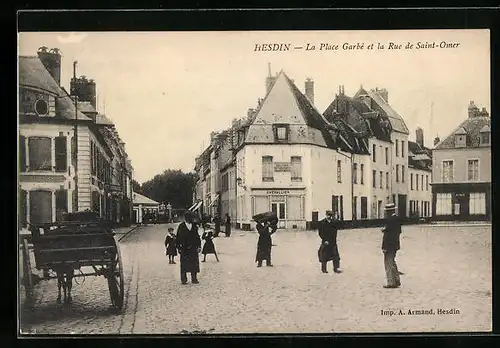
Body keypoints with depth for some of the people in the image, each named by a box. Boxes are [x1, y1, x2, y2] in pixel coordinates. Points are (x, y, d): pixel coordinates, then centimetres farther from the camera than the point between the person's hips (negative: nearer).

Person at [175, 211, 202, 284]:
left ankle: (194, 279, 11)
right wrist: (178, 247, -6)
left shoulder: (194, 226, 9)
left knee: (194, 264, 3)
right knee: (184, 264, 2)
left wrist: (199, 246, 7)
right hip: (184, 248, -3)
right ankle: (183, 279, 11)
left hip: (193, 248, 3)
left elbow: (197, 236, 13)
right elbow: (178, 238, -1)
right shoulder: (181, 226, -1)